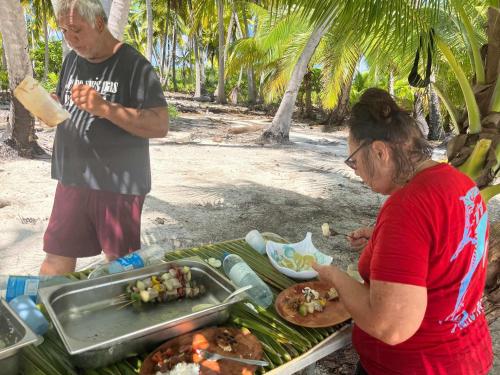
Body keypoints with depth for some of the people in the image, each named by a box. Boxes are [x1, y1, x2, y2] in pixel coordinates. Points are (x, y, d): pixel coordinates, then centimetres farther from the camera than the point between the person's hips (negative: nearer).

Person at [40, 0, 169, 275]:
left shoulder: (133, 65, -10)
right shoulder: (72, 60, 12)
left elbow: (160, 125, -17)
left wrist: (104, 107, -27)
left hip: (120, 183, -5)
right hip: (72, 179, 6)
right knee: (56, 257, 10)